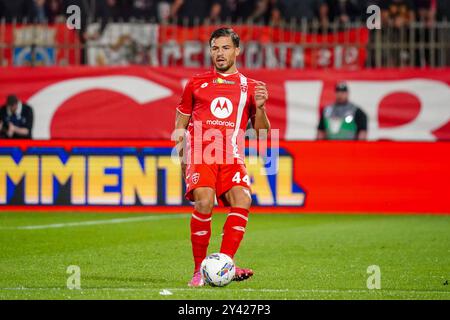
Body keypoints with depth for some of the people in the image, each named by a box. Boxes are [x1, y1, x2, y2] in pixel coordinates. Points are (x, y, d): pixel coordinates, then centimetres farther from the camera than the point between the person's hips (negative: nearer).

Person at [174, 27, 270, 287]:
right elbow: (181, 122, 21)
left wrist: (260, 108, -6)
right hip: (200, 154, -1)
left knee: (242, 201, -24)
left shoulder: (250, 87, 15)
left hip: (232, 158, 1)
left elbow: (262, 132, 14)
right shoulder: (196, 83, 17)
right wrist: (181, 155, 3)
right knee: (204, 202, -24)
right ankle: (199, 270, -17)